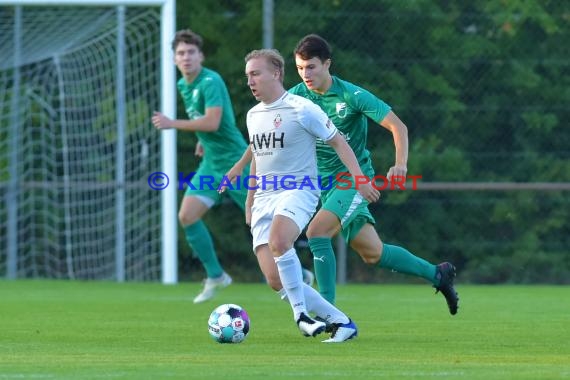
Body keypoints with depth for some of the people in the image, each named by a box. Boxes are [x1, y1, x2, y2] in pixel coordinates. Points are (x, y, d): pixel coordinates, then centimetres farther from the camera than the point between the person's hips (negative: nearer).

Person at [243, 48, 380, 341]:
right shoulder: (253, 115, 16)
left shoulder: (301, 109, -6)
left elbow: (338, 142, -1)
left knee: (278, 241, -38)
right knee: (275, 281, -8)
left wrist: (360, 179, -9)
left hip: (298, 191, -7)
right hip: (264, 197, 7)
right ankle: (340, 321, 3)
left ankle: (301, 312, -23)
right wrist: (250, 202, 32)